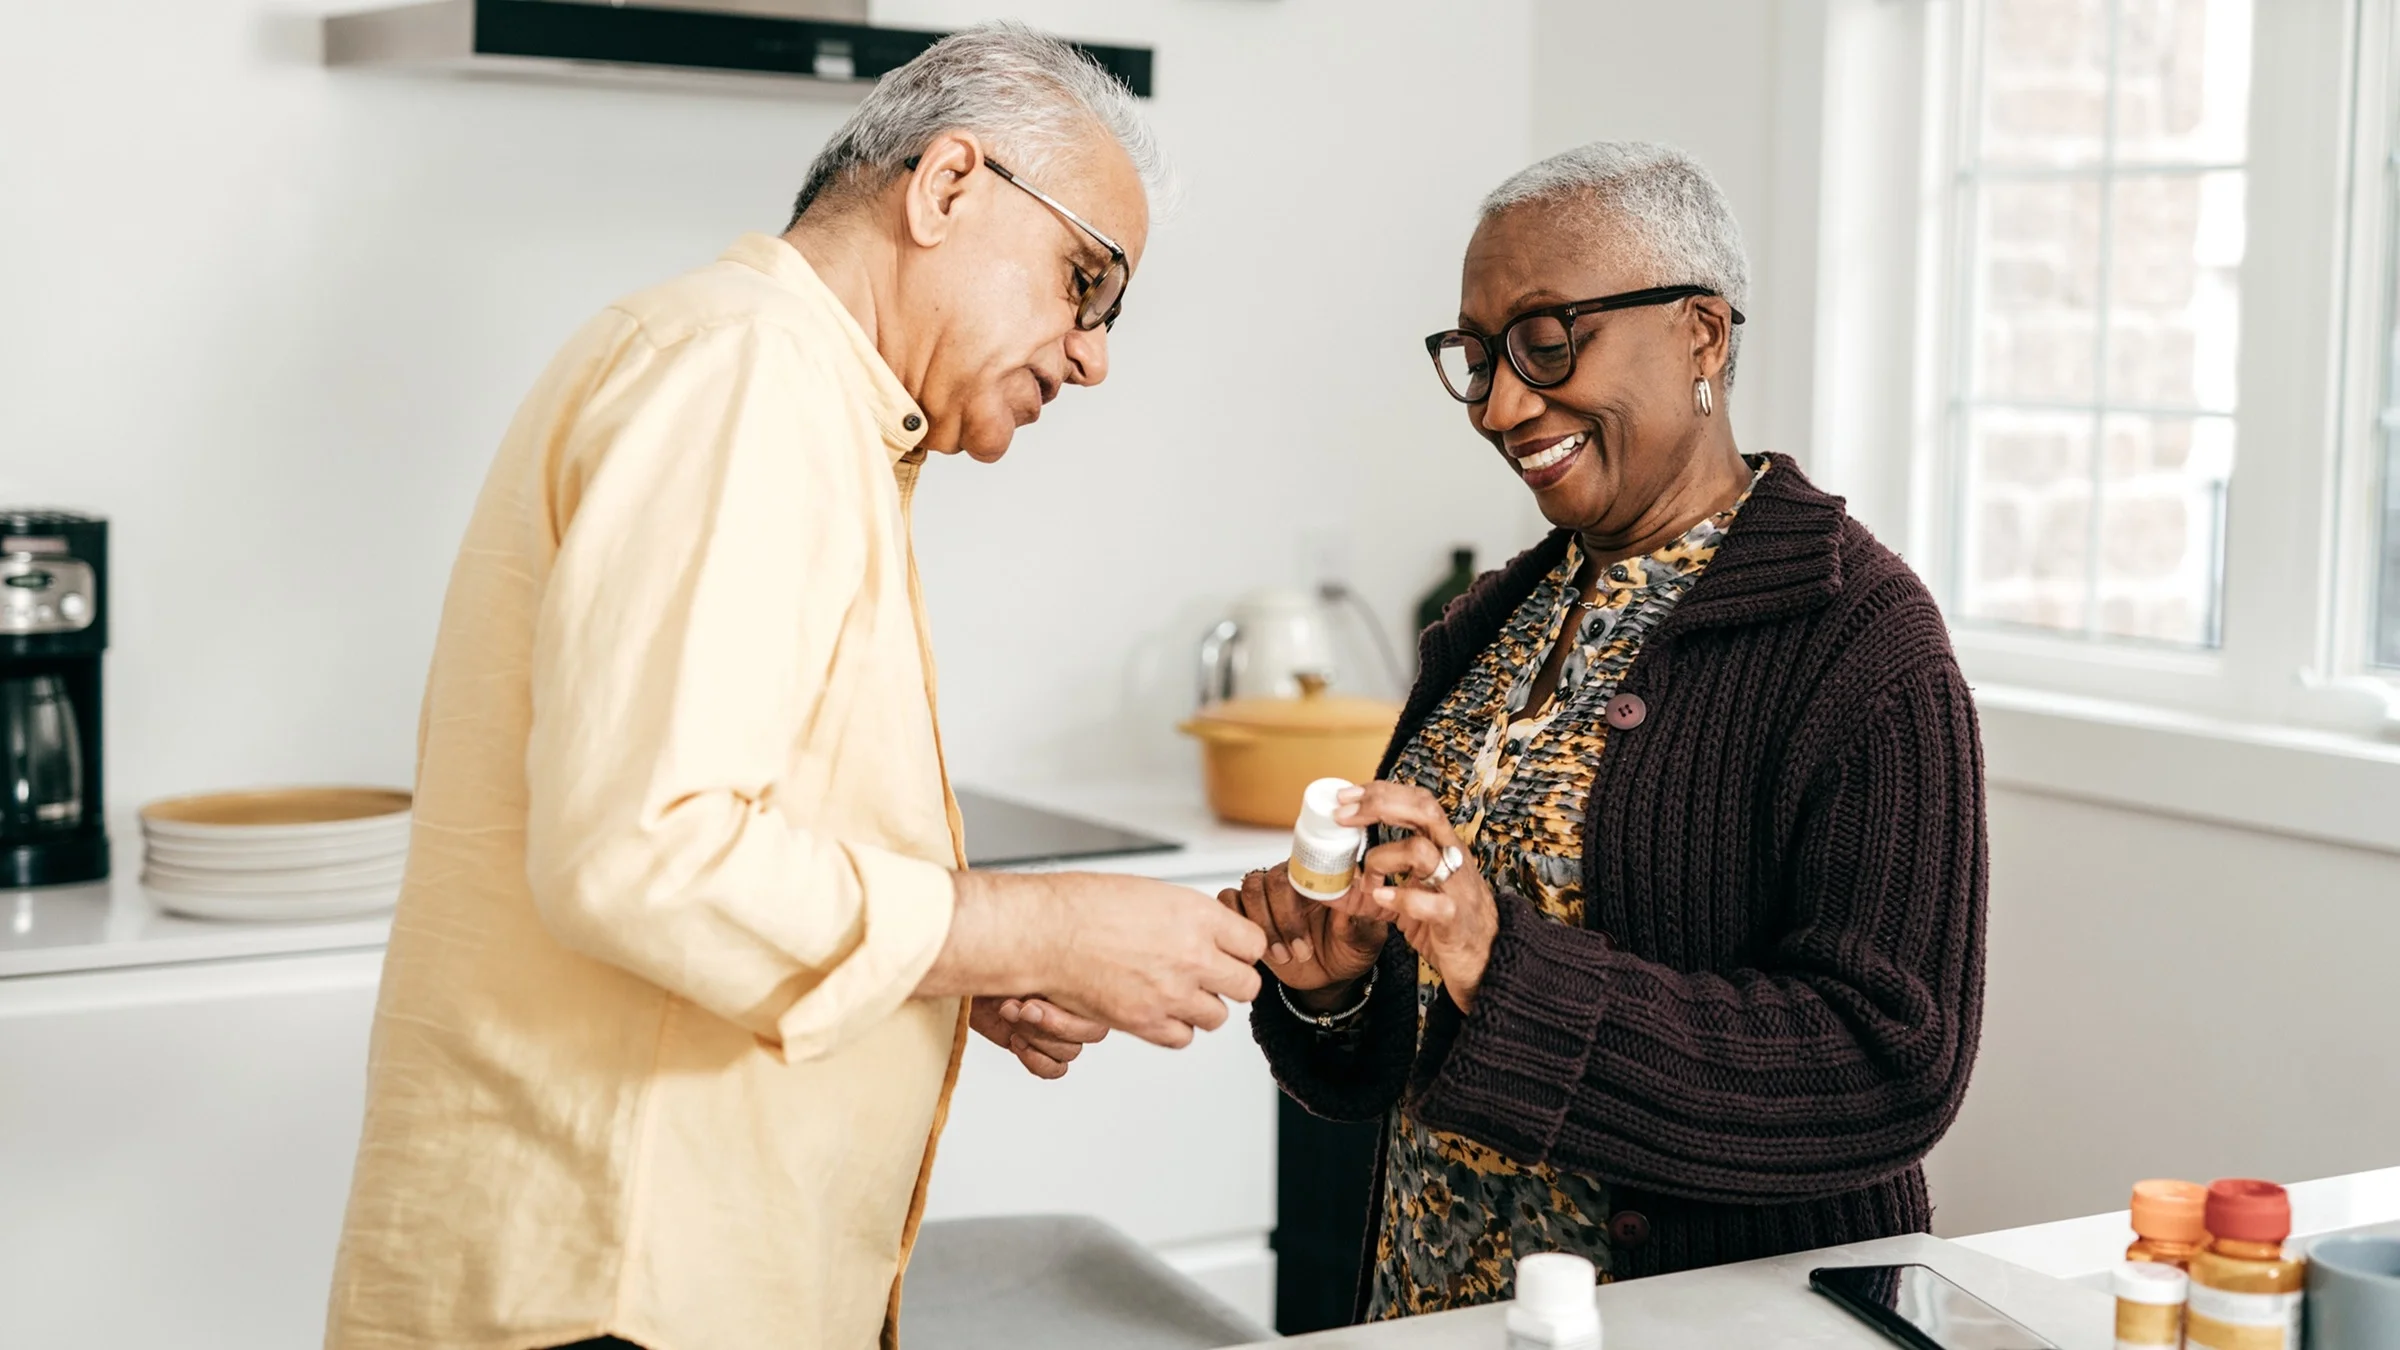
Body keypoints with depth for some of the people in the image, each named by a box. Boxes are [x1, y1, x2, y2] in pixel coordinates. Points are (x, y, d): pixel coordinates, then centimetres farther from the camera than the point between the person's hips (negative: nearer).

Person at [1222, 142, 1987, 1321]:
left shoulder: (1859, 639, -15)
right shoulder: (1491, 630, 5)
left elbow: (1892, 1066, -23)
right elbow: (1406, 1054, 11)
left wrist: (1510, 970, -28)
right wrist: (1335, 982, -10)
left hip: (1720, 1310, -6)